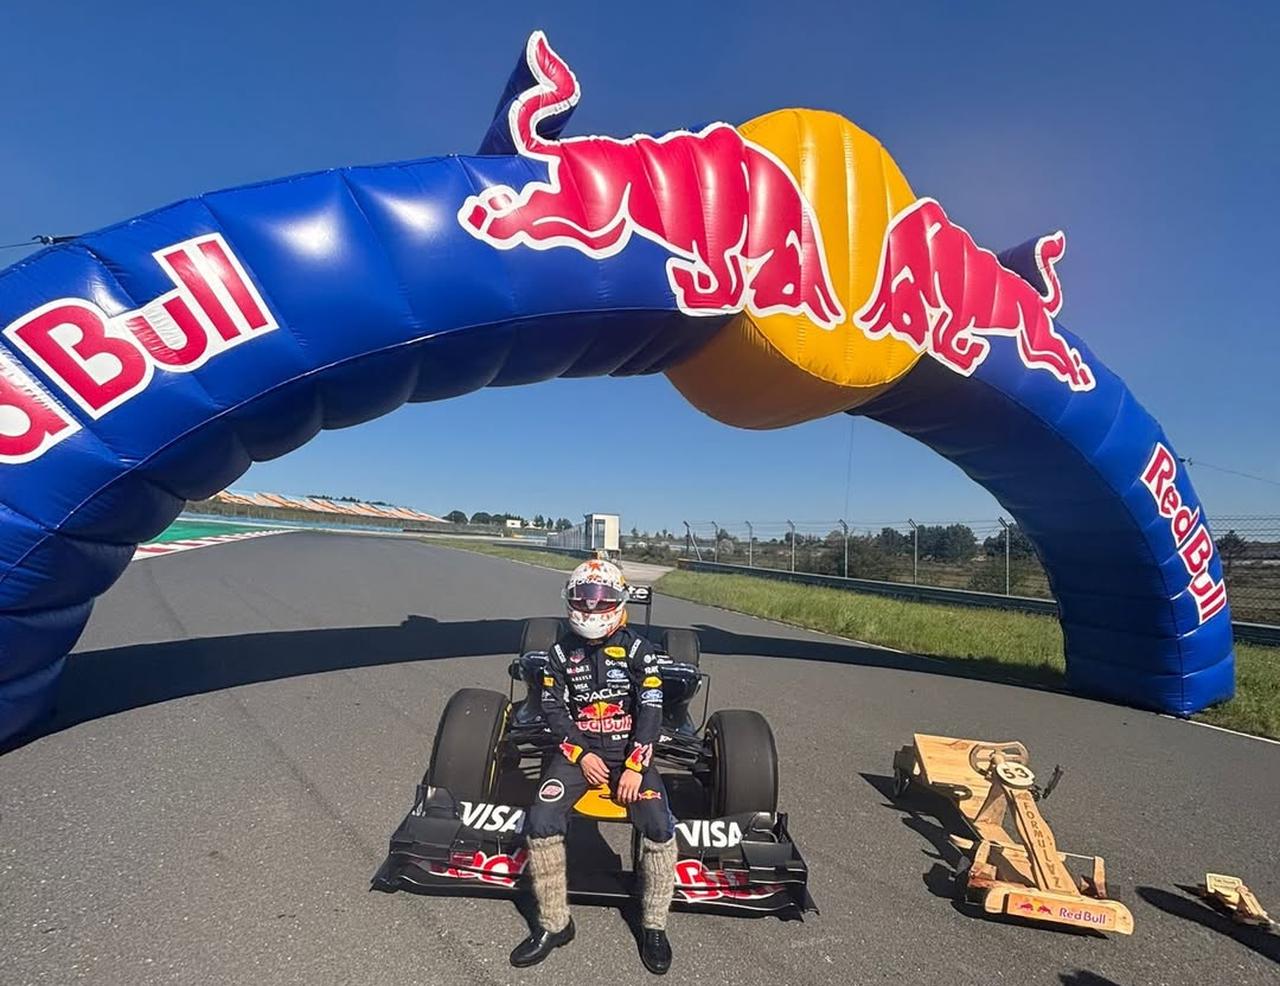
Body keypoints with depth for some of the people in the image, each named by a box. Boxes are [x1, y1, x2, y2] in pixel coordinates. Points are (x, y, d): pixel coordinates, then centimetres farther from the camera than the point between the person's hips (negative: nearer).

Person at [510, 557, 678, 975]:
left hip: (629, 749, -1)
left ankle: (654, 926, 3)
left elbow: (650, 710, -8)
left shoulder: (637, 648, -4)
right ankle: (554, 924, 0)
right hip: (576, 748, 2)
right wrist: (581, 756, -11)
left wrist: (634, 766, -15)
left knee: (659, 828, -22)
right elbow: (553, 709, 1)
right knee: (540, 822, -21)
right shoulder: (561, 651, 3)